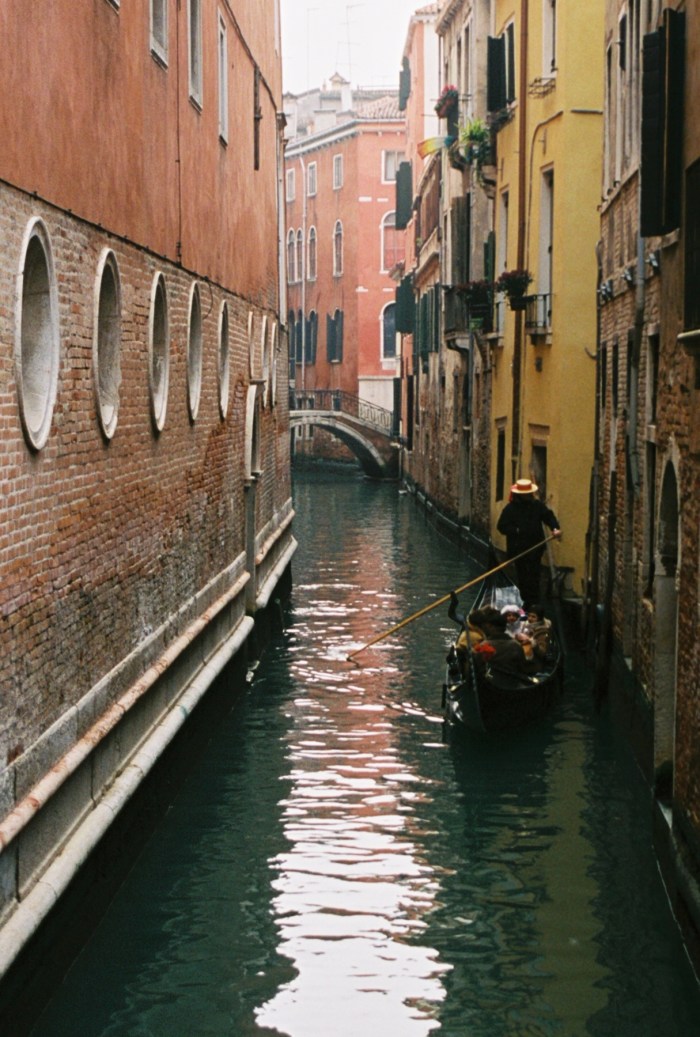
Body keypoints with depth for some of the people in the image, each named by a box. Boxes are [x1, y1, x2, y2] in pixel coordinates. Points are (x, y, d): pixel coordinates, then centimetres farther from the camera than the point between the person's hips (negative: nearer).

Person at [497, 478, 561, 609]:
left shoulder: (537, 505, 3)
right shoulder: (510, 508, -4)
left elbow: (548, 516, -1)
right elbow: (502, 527, -7)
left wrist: (555, 528, -19)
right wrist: (516, 530, -19)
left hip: (535, 546, 1)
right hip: (518, 548, -1)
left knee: (533, 575, -2)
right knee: (522, 575, 6)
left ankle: (534, 601, 3)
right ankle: (526, 600, 17)